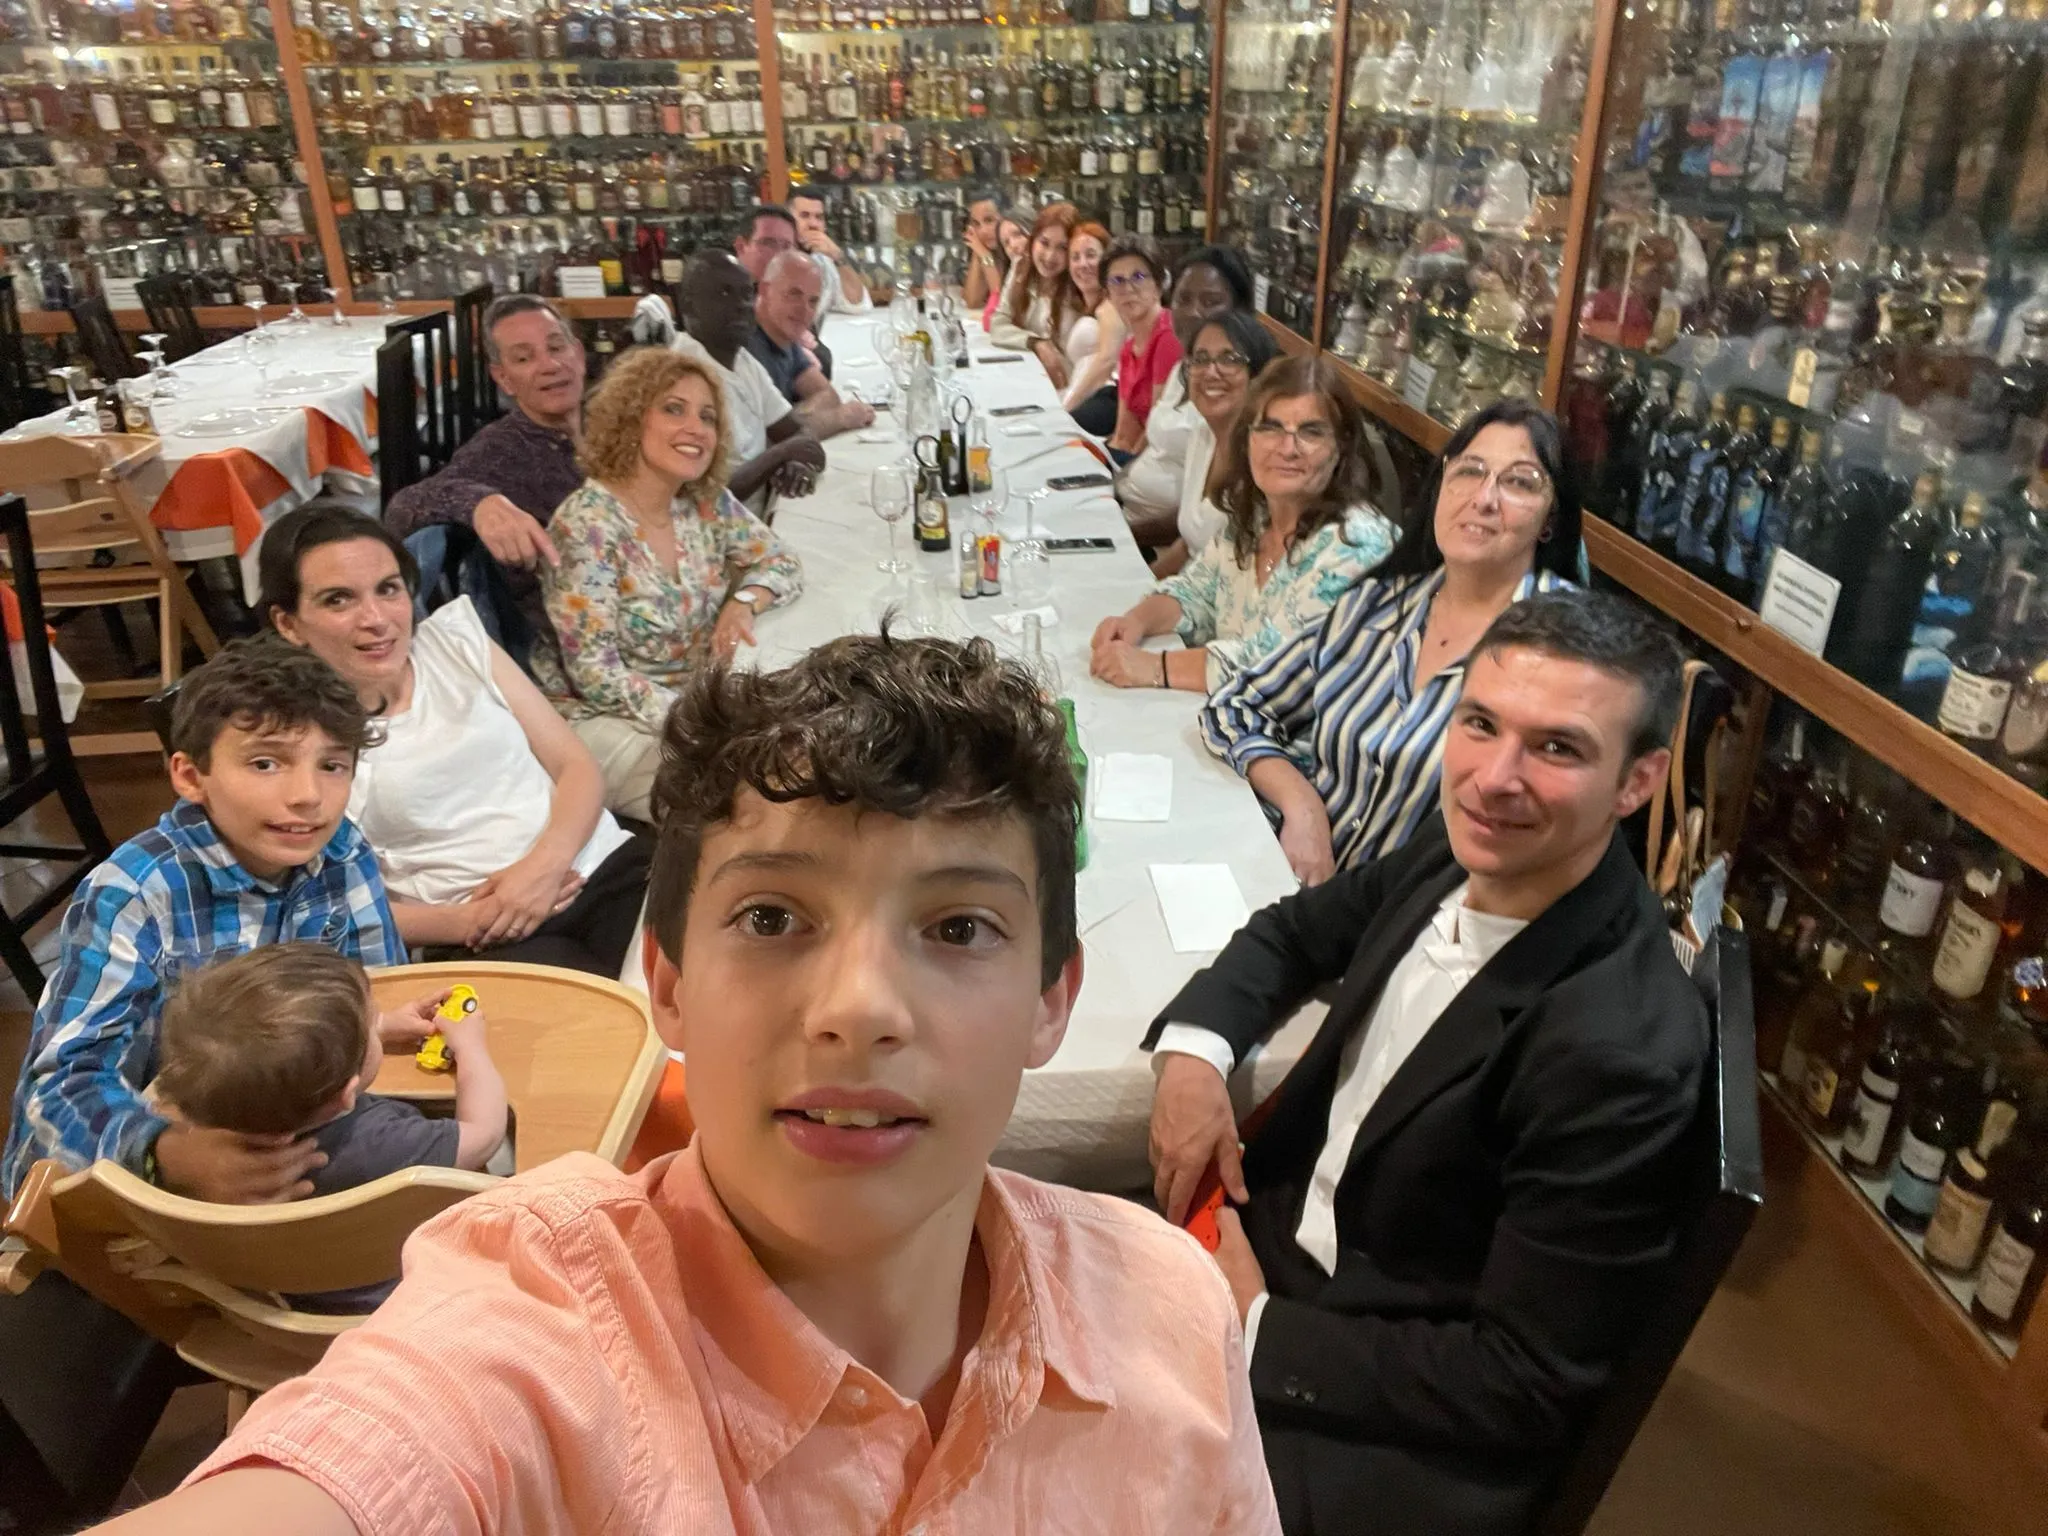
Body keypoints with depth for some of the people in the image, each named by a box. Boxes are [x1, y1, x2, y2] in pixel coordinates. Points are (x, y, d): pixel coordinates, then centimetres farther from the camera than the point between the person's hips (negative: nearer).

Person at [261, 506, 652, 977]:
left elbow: (577, 765, 9)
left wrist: (546, 863, -10)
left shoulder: (454, 638, 11)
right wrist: (460, 922, -14)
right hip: (492, 940, -4)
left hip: (609, 863, 4)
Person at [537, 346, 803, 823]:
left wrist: (744, 601, -12)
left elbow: (782, 563, 11)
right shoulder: (586, 524, -18)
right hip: (609, 722, -6)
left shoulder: (707, 503, 0)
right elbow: (596, 676, -21)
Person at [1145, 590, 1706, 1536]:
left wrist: (1254, 1329, -19)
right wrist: (1193, 1051, -9)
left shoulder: (1617, 1053, -30)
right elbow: (1296, 931, 9)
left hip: (1397, 1428, -6)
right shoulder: (1460, 852, -9)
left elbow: (1526, 1388, -22)